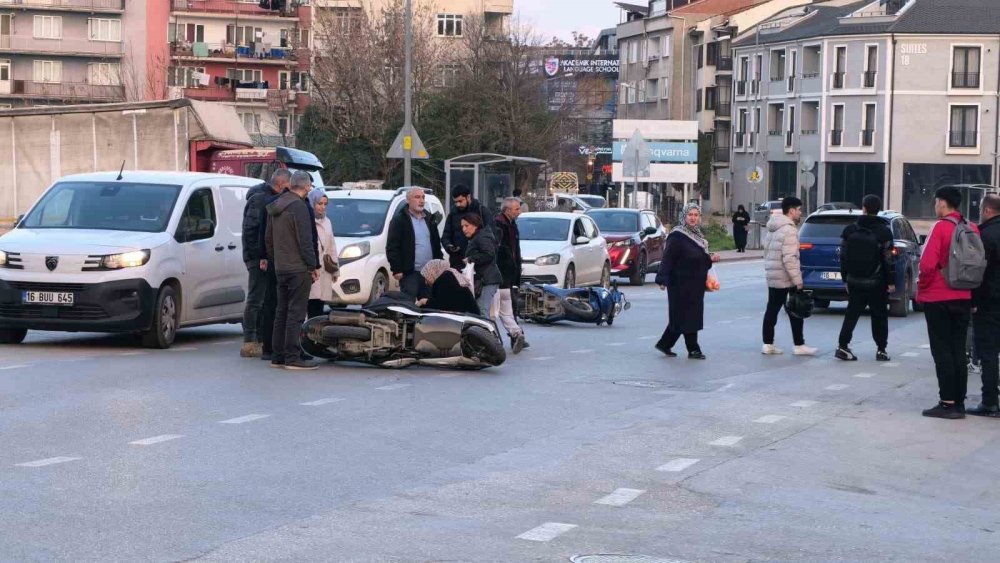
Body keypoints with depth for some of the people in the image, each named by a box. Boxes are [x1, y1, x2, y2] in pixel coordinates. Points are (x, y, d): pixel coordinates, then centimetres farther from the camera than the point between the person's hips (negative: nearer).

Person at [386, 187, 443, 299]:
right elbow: (392, 247, -9)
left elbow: (436, 244, 23)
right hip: (410, 273, -7)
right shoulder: (399, 220, -5)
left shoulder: (429, 219, 17)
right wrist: (396, 269, -15)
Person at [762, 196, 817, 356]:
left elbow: (767, 251, 19)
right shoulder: (789, 230, -16)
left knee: (772, 310, 8)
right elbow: (789, 258, -22)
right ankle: (799, 346, 3)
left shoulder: (773, 229, 14)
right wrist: (798, 280, -20)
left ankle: (768, 344, 9)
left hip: (772, 277, 9)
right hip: (786, 279, -9)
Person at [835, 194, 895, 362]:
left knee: (852, 314, 7)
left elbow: (843, 257, 5)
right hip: (877, 284, -3)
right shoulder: (883, 232, -10)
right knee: (879, 316, 8)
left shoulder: (849, 231, 1)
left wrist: (846, 278, 14)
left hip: (855, 281, 3)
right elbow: (888, 259, -11)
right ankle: (881, 349, 10)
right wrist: (891, 281, -4)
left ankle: (842, 346, -3)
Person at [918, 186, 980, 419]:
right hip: (963, 298, 6)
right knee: (958, 351, 10)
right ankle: (959, 402, 12)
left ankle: (948, 402, -3)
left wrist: (921, 289, -4)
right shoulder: (972, 230, 4)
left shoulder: (941, 228, -14)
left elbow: (928, 264, -20)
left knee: (942, 351, -1)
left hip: (938, 298, -6)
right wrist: (969, 289, 14)